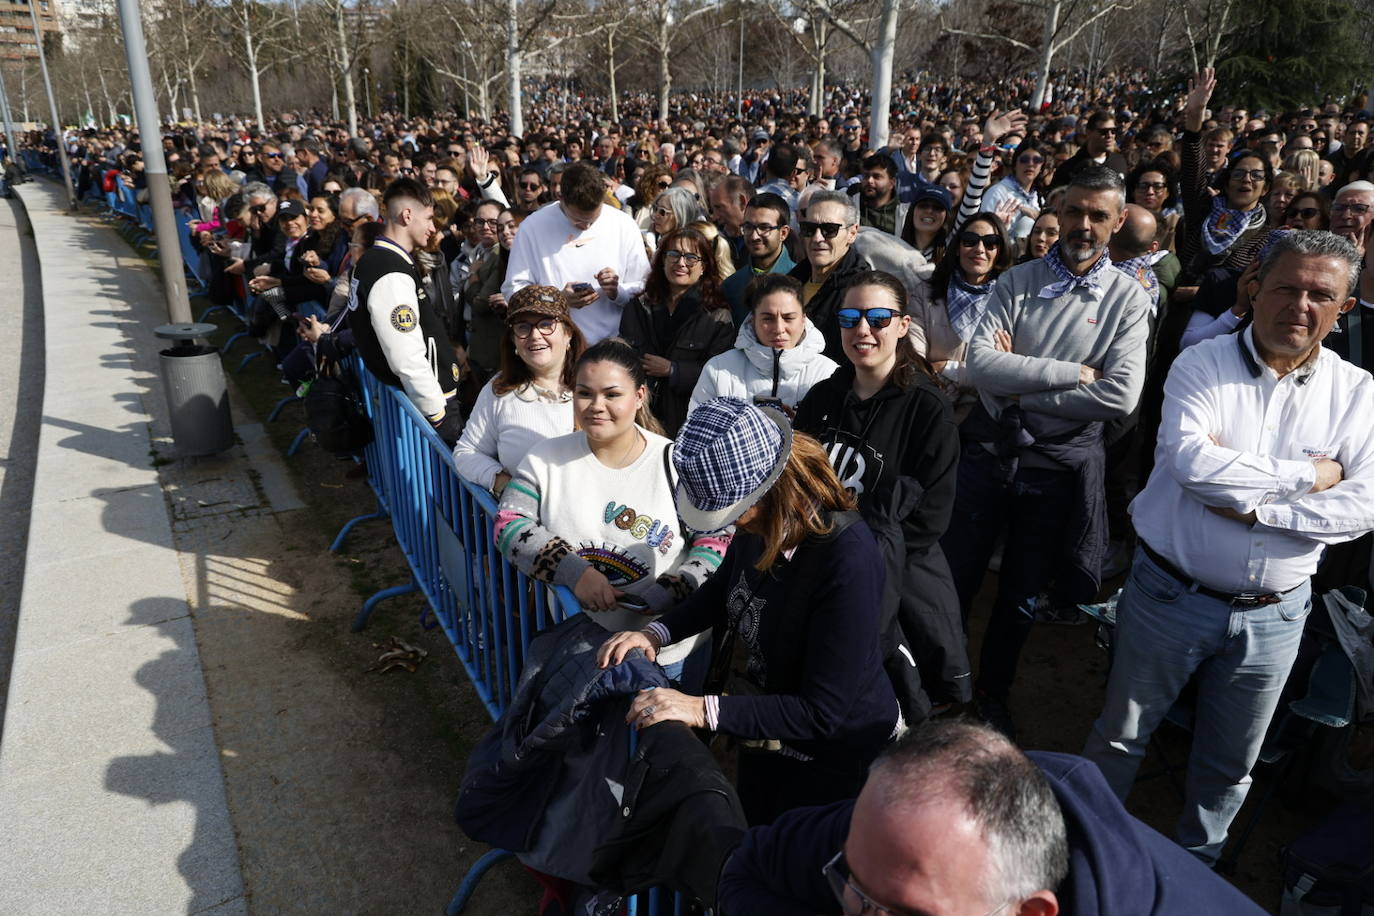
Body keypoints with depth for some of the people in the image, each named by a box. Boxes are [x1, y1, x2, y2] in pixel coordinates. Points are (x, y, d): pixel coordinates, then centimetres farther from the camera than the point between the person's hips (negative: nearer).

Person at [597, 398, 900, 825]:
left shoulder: (847, 559, -36)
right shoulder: (759, 525, -14)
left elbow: (823, 713, -32)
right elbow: (725, 588, 9)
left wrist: (704, 710, -34)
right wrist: (656, 633, -6)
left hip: (840, 755, -7)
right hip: (766, 736, 7)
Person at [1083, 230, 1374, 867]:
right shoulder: (1202, 365, -9)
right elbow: (1191, 461, -25)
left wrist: (1253, 507, -22)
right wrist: (1308, 474, -17)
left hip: (1272, 615, 2)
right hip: (1170, 594, -2)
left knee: (1230, 764, 20)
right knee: (1119, 739, 14)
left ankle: (1194, 867, 45)